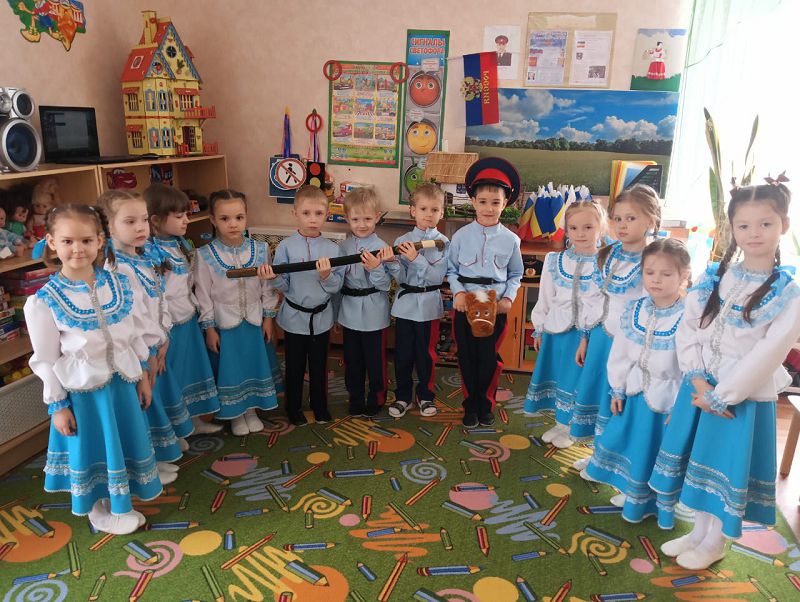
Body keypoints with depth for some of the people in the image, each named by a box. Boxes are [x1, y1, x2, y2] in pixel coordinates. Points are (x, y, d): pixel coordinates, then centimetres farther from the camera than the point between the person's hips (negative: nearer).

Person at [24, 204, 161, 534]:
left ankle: (120, 497, 44)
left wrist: (143, 375, 7)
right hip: (82, 389, -4)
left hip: (123, 381, 4)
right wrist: (57, 405, -6)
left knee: (127, 439, 18)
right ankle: (100, 510, 38)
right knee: (93, 446, 13)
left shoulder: (118, 283, -5)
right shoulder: (43, 301, -15)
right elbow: (45, 359, -9)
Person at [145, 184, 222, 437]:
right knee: (169, 376, 8)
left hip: (189, 320, 8)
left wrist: (192, 306, 11)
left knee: (191, 369, 20)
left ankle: (193, 420, 39)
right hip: (168, 325, -8)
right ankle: (173, 432, 27)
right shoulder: (150, 253, -21)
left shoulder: (182, 244, 4)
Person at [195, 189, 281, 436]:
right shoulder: (205, 255, -13)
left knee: (254, 364, 15)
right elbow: (203, 294, -7)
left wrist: (268, 317, 0)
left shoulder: (260, 249, -7)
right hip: (224, 324, -2)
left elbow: (267, 286, 0)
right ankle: (236, 415, 33)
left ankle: (251, 410, 37)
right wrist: (209, 327, -7)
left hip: (255, 321, 2)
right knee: (229, 368, 11)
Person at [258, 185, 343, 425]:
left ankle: (320, 407, 36)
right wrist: (272, 278, -28)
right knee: (295, 367, 15)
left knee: (319, 365, 17)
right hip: (294, 316, -1)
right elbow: (284, 286, -8)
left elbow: (336, 287, -9)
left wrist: (326, 276, -28)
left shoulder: (332, 248, -7)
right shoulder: (286, 247, -9)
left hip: (321, 317, 1)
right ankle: (293, 408, 34)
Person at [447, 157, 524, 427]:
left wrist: (508, 298, -7)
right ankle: (471, 405, 26)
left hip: (496, 306, 0)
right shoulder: (461, 235, -2)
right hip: (465, 305, 0)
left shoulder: (510, 239, 0)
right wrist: (458, 292, -13)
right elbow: (452, 269, 2)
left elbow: (516, 275, 7)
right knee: (467, 356, 9)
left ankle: (486, 406, 27)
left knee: (489, 358, 7)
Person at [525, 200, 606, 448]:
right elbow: (544, 298, 7)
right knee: (555, 375, 13)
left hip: (588, 332, -3)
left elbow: (604, 303, -11)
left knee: (576, 379, 6)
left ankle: (566, 426, 25)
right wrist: (539, 329, 8)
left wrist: (588, 333, -16)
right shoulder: (554, 261, 3)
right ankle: (561, 423, 32)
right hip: (555, 329, 4)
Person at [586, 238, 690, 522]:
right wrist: (617, 390, 5)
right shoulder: (634, 310, -3)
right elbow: (619, 352, 3)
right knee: (626, 441, 19)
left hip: (666, 397, -5)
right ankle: (629, 489, 45)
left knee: (654, 450, 9)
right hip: (634, 391, 5)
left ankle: (644, 501, 33)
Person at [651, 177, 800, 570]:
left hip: (744, 395, -4)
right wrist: (697, 378, -12)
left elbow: (768, 353, -16)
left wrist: (720, 395, -16)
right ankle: (699, 532, 36)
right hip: (699, 387, 4)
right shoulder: (714, 277, 1)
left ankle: (715, 542, 31)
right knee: (700, 462, 15)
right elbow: (687, 327, 0)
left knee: (727, 466, 9)